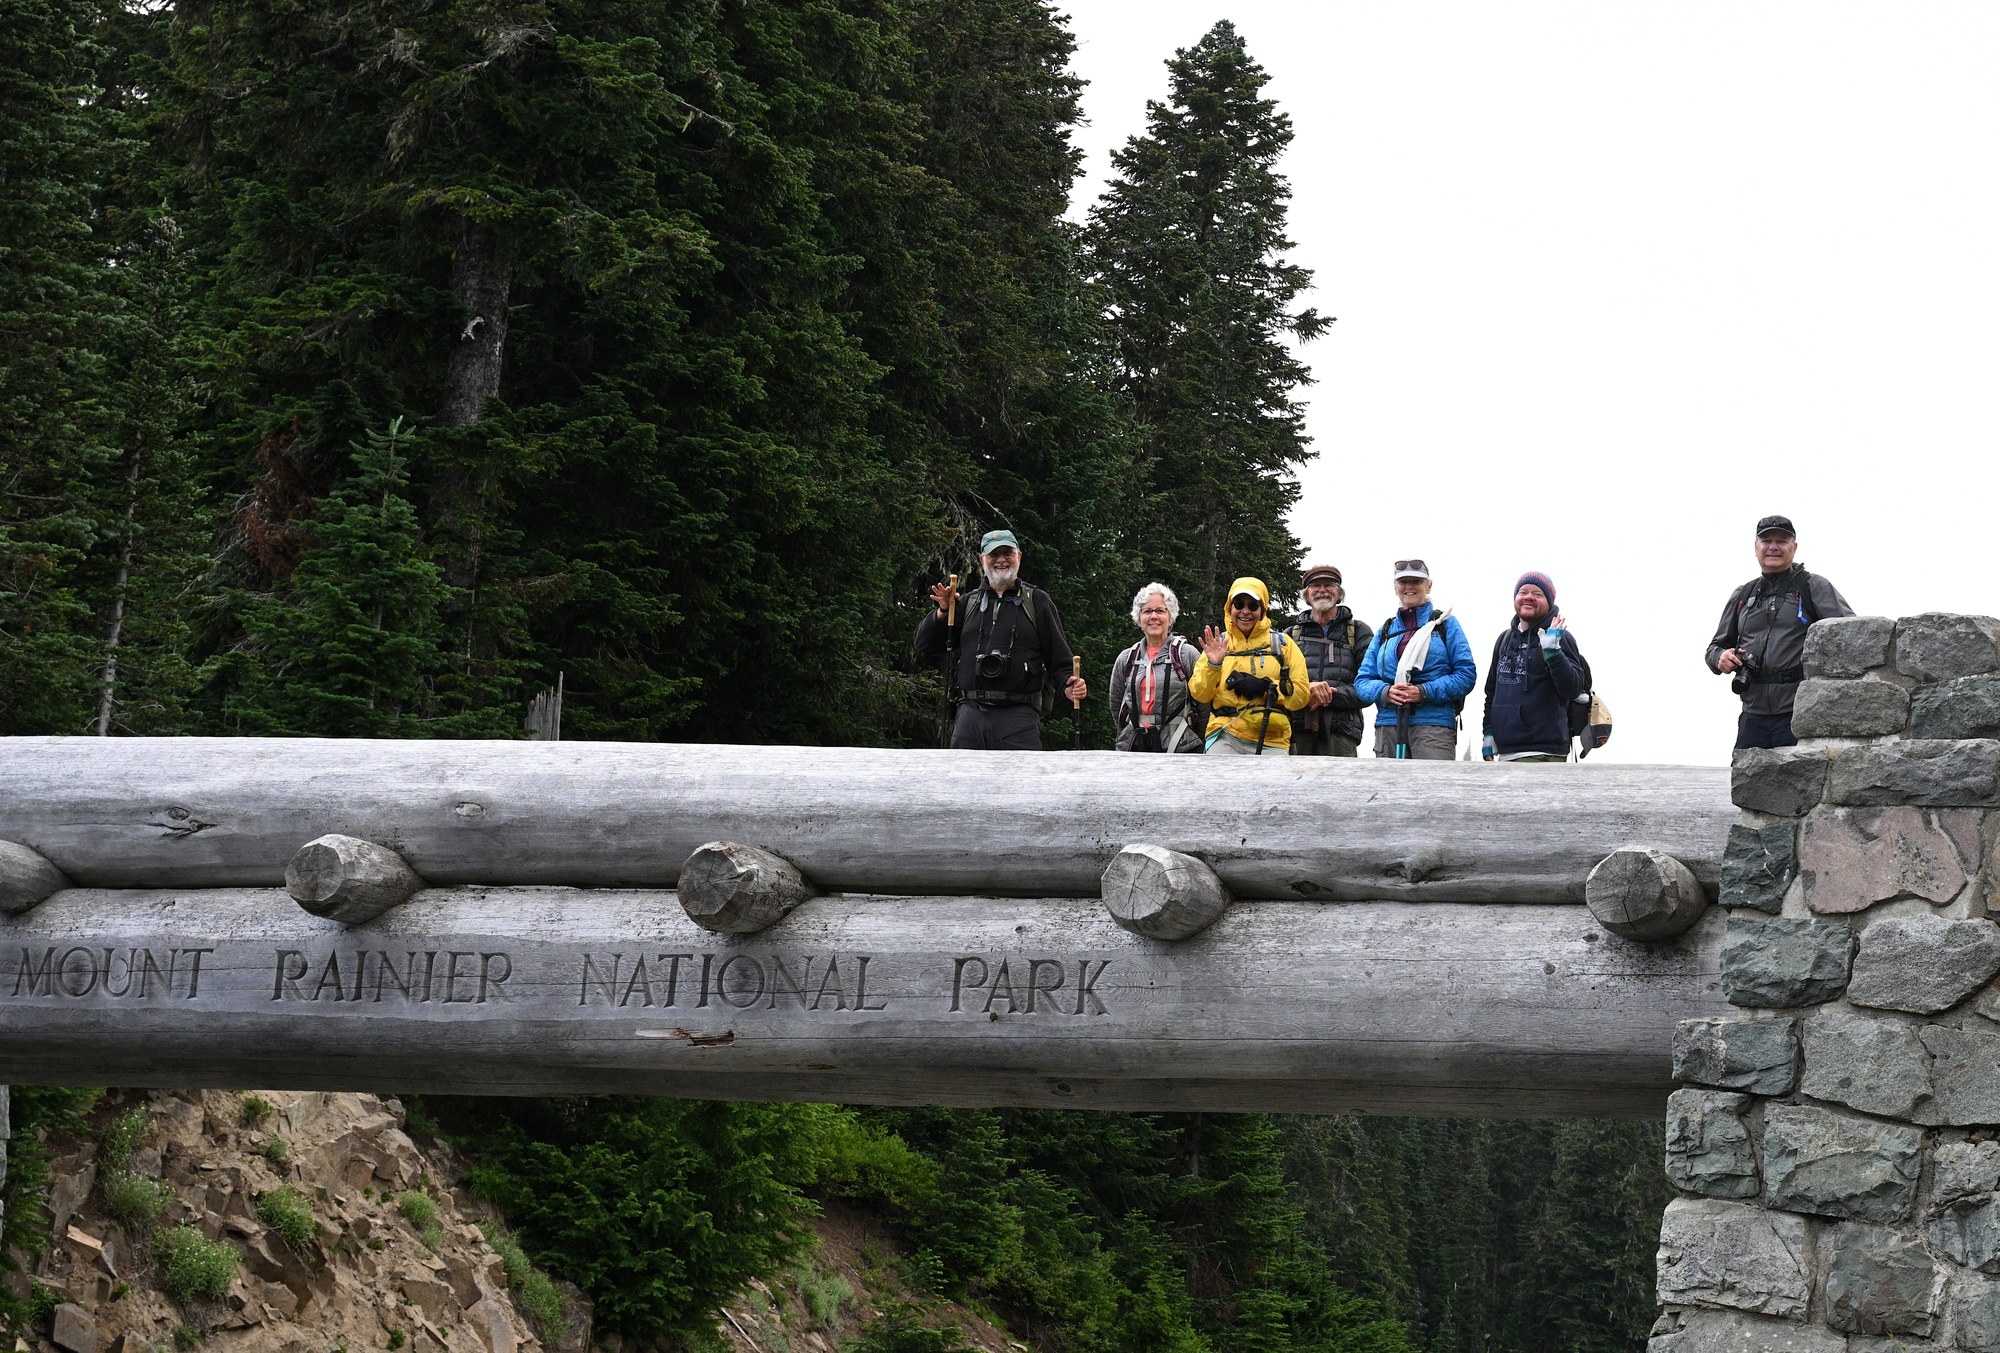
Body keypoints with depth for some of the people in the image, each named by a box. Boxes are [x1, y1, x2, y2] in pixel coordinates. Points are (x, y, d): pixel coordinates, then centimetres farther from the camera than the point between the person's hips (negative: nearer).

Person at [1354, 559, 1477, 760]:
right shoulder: (1385, 630, 21)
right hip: (1388, 725, 4)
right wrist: (1385, 691, -8)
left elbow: (1467, 674, 1)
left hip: (1434, 723, -4)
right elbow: (1362, 681, 16)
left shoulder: (1446, 623, 10)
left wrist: (1425, 691, -12)